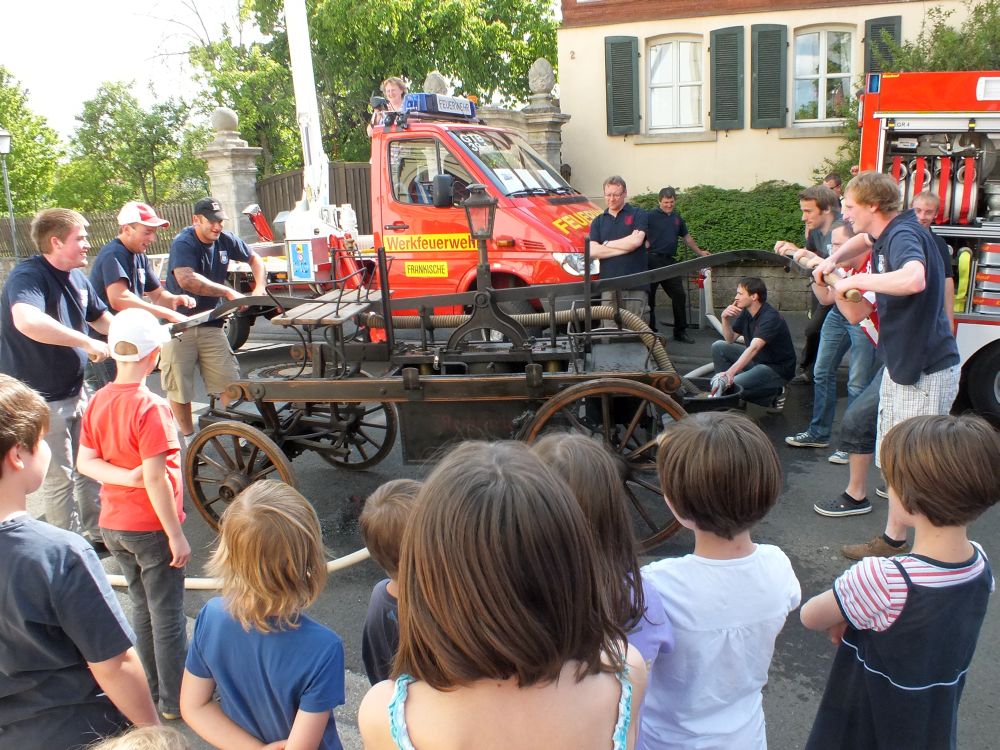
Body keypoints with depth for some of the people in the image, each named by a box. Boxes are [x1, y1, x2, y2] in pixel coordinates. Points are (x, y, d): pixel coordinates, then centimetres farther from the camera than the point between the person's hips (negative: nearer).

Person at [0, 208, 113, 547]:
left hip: (75, 390, 9)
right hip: (42, 401, -8)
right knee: (60, 480, 4)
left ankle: (97, 535, 35)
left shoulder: (77, 278, 5)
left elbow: (99, 317, 22)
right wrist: (86, 342, -36)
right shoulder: (28, 276, -22)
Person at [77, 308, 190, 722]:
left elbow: (85, 462, -2)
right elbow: (155, 478, -23)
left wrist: (124, 476, -14)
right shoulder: (150, 408, -23)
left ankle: (153, 690, 35)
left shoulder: (97, 402, -1)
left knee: (143, 609, 21)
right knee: (168, 617, 7)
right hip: (151, 527, -7)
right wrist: (176, 534, -17)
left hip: (113, 524, 7)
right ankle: (176, 702, 19)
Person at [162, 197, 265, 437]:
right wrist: (228, 292, -36)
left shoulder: (225, 240, 3)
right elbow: (186, 280, -35)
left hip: (211, 325, 5)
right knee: (179, 388, 3)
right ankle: (188, 438, 19)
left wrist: (259, 287, 0)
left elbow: (254, 259, 18)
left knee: (230, 381, 0)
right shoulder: (183, 244, -17)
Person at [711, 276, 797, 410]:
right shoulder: (745, 313, 0)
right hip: (756, 360, 9)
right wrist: (725, 319, -12)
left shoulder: (770, 317, -26)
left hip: (777, 369, -9)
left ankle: (773, 394, -5)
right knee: (718, 347, 0)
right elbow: (730, 340, 8)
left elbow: (754, 348, -40)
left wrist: (731, 372, -51)